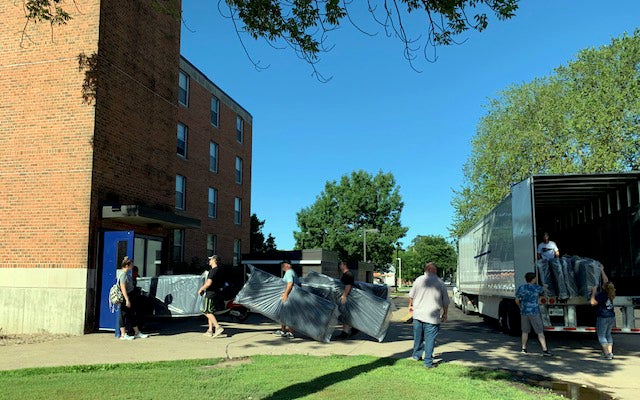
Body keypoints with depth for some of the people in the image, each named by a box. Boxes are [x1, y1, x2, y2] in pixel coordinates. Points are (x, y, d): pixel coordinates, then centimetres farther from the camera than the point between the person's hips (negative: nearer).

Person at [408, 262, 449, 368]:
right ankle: (428, 362, 4)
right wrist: (445, 314, 18)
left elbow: (411, 295, 9)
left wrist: (410, 305, 27)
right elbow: (446, 302, 5)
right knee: (429, 339, 1)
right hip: (433, 317, -2)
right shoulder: (440, 283, -1)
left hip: (418, 314, 2)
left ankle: (416, 355, 32)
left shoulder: (419, 280, 1)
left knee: (418, 337, 18)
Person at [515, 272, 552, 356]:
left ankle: (523, 349, 22)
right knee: (540, 332, 0)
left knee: (525, 331, 16)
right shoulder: (537, 287, -6)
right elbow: (544, 290, 17)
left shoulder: (521, 288, -1)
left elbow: (517, 300, 5)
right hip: (534, 312, -3)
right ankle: (545, 350, -4)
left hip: (524, 312, 3)